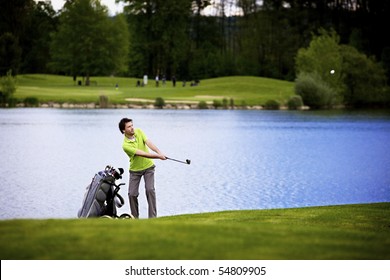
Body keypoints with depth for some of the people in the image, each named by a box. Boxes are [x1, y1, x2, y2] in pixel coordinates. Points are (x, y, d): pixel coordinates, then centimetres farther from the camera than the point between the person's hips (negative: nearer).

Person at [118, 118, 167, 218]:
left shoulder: (139, 132, -7)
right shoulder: (126, 145, -23)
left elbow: (149, 143, -21)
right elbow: (142, 154, -31)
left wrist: (159, 152, -38)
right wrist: (158, 156, -39)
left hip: (148, 166, 2)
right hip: (135, 170, -2)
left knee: (150, 189, -14)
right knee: (132, 194, -6)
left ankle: (153, 216, -13)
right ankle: (135, 217, 12)